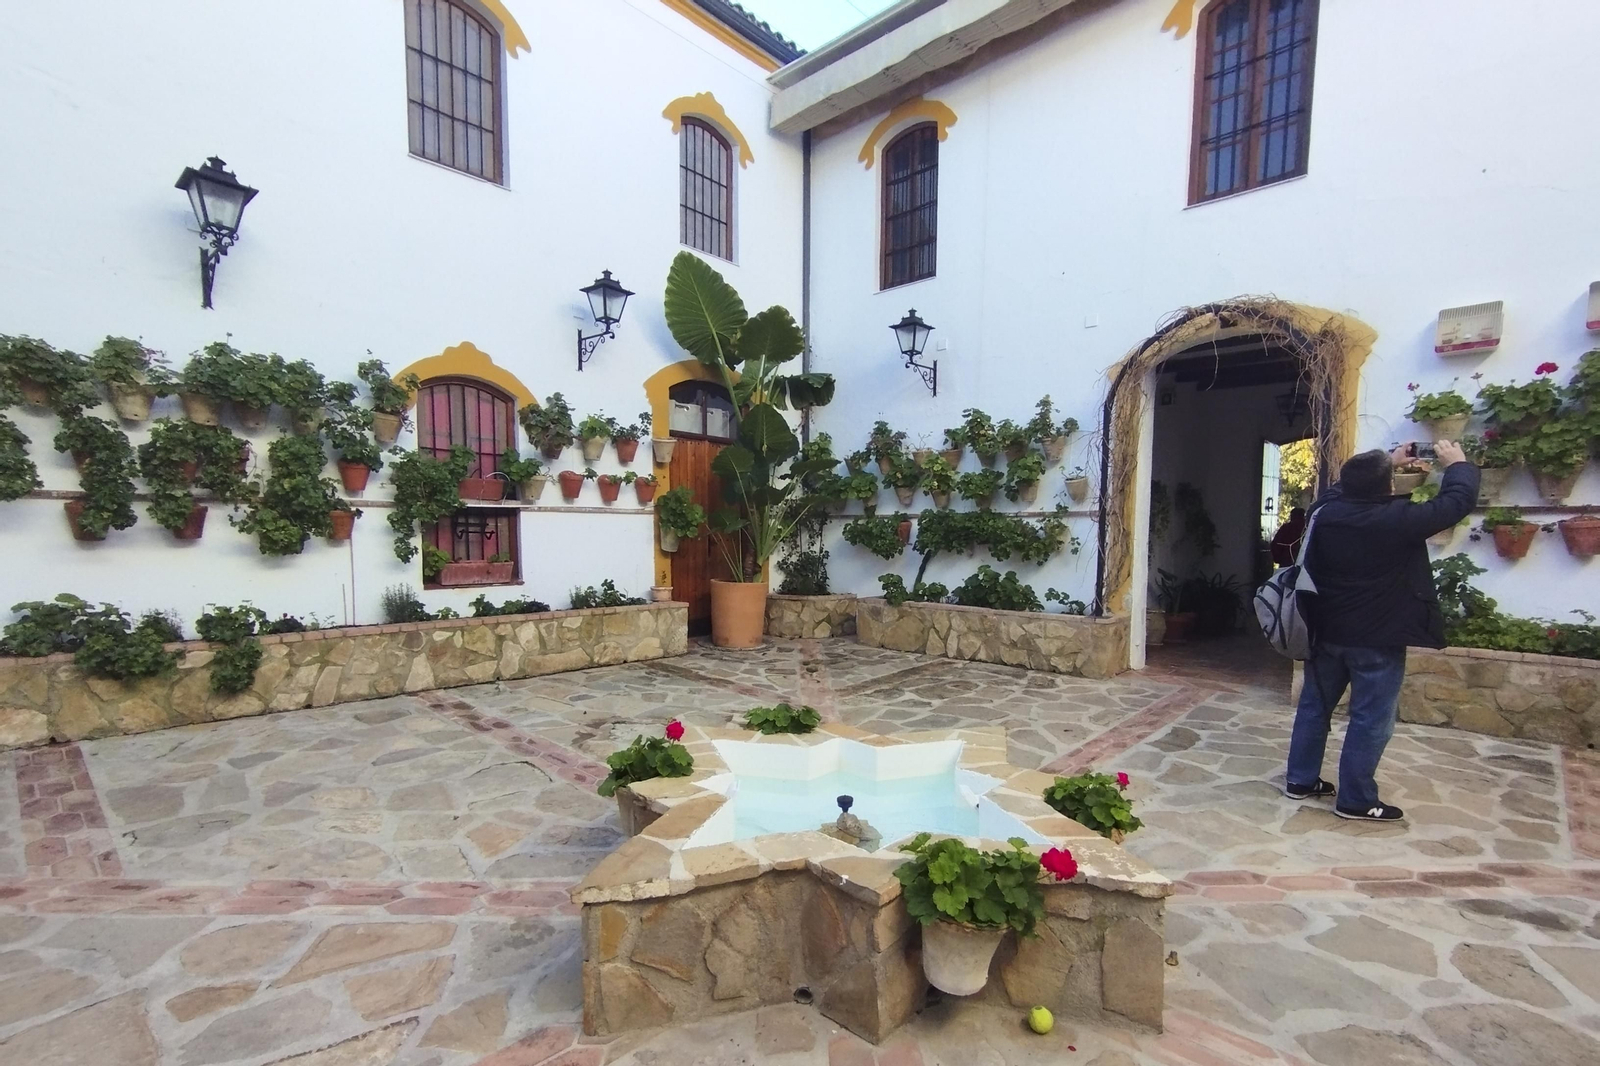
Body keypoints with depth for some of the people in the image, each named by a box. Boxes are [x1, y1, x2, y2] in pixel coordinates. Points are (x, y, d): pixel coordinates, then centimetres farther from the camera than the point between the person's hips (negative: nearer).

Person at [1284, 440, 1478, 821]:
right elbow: (1459, 501, -4)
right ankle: (1356, 800, 14)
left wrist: (1386, 462, 25)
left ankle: (1300, 780, 24)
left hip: (1325, 632, 6)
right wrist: (1457, 464, 13)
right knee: (1371, 721, 6)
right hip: (1377, 640, -5)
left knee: (1314, 706, 14)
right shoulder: (1399, 519, -18)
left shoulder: (1326, 512, -3)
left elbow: (1345, 489, 21)